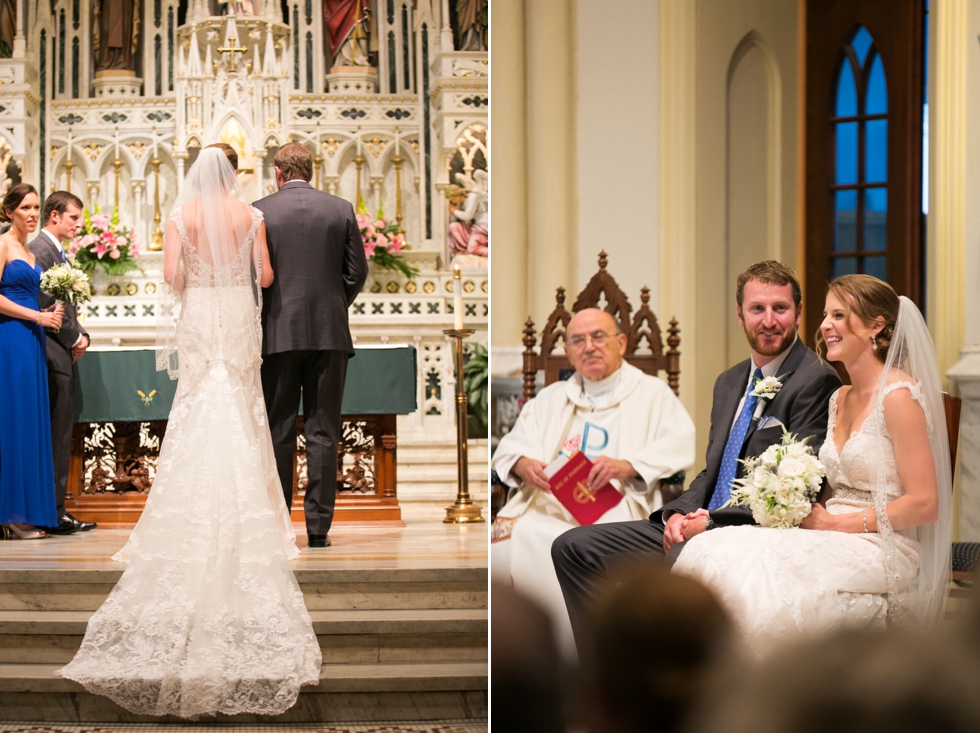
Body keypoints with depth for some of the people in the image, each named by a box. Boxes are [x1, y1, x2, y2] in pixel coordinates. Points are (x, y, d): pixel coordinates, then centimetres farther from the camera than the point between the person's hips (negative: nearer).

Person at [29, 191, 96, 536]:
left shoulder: (56, 251, 20)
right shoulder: (40, 250, -12)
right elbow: (48, 306, -19)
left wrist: (81, 336, 8)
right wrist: (74, 339, -9)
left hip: (63, 355, 10)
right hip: (53, 355, -10)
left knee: (60, 436, 10)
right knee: (57, 437, -8)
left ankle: (54, 511, 14)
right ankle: (53, 514, -5)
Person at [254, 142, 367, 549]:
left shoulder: (259, 212, -2)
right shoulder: (341, 209, 3)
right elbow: (357, 272, 3)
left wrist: (260, 317, 12)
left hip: (278, 333, -1)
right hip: (330, 332, 1)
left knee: (278, 434, 4)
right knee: (323, 432, 4)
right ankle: (319, 527, 3)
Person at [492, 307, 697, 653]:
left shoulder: (652, 393, 19)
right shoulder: (550, 398, 32)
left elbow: (681, 446, 1)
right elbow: (509, 446, 21)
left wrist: (627, 466, -16)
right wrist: (522, 464, -5)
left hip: (612, 505, -4)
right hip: (544, 504, 4)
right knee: (505, 542, -28)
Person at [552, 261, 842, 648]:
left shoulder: (816, 379, -8)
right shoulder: (729, 382, 19)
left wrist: (710, 522, -15)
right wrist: (678, 513, 0)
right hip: (703, 525, 9)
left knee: (685, 557, -38)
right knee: (573, 547, 2)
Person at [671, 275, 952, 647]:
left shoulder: (899, 396, -10)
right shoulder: (840, 399, 16)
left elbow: (924, 504, -13)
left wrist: (834, 522, -11)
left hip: (881, 548, -7)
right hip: (836, 544, 7)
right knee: (713, 550, -15)